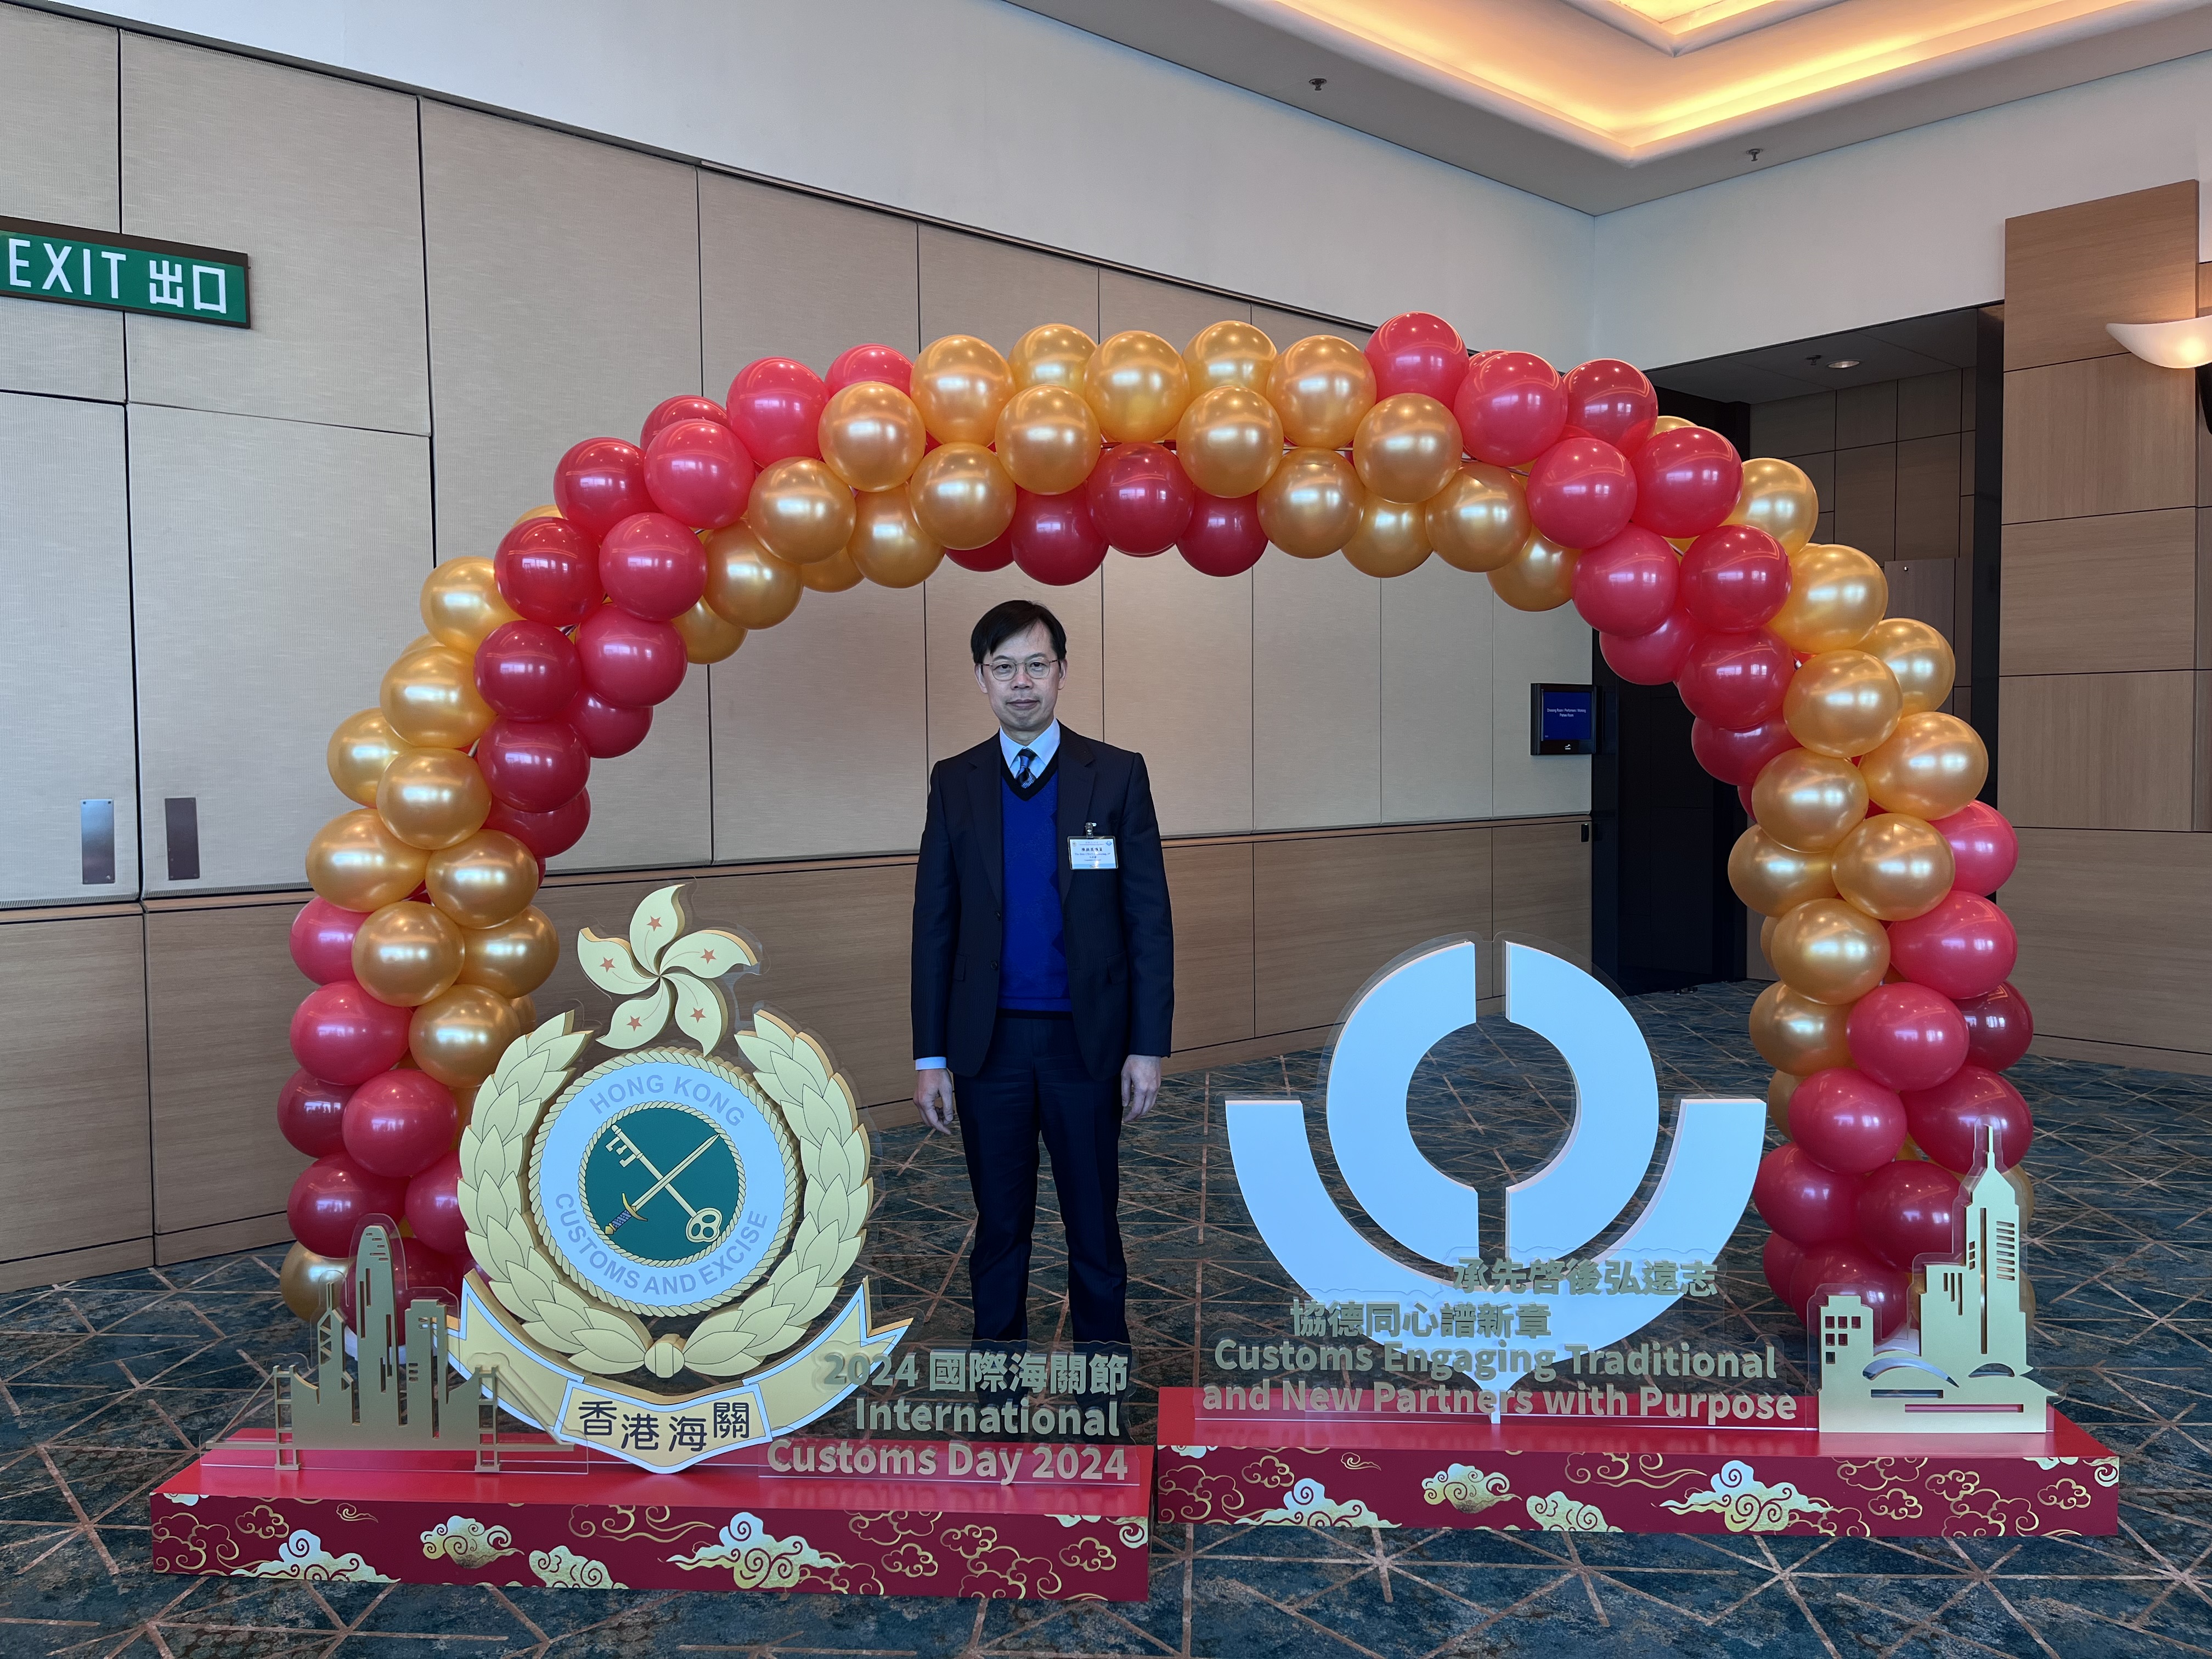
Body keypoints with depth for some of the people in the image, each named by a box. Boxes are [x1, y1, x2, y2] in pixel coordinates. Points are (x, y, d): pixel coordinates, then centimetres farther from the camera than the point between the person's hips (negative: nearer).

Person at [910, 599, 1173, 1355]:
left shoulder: (1117, 775, -2)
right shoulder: (954, 783, 4)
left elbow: (1149, 919, -3)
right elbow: (933, 925, 4)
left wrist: (1147, 1047, -7)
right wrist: (930, 1056, 0)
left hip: (1086, 1041, -1)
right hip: (987, 1043, 1)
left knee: (1094, 1228, 11)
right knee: (999, 1228, 13)